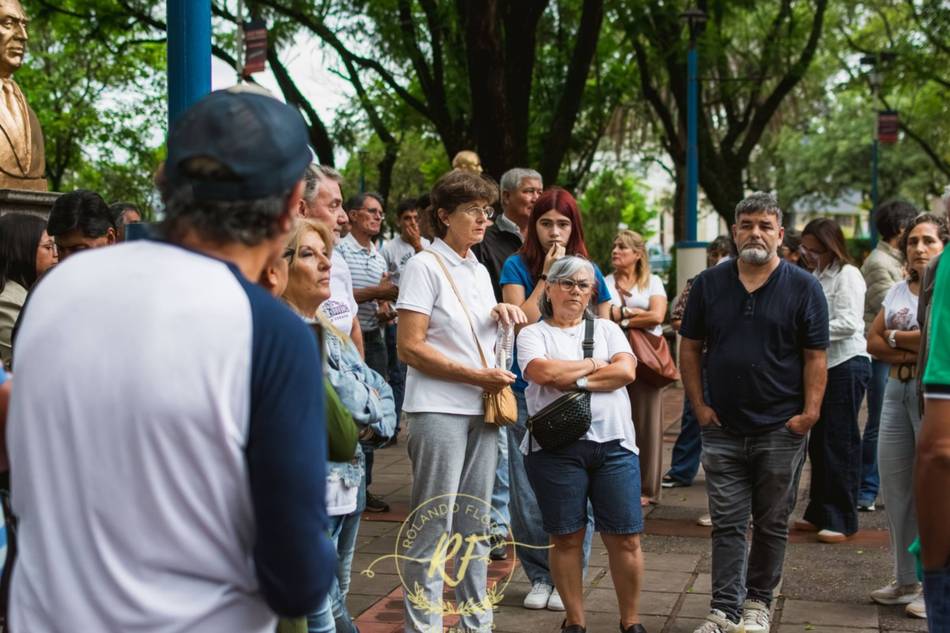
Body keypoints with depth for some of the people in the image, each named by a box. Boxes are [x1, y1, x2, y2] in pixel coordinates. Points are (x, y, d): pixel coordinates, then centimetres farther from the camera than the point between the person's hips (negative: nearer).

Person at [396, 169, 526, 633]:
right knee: (433, 526, -5)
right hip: (438, 411, -7)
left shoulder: (479, 271, 16)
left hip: (481, 411, 7)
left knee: (475, 526, 12)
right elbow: (410, 348, -14)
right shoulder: (425, 266, -7)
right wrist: (477, 376, -16)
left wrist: (500, 314, 5)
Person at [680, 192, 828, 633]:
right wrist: (699, 405, -1)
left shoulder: (803, 288, -2)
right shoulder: (709, 284, 4)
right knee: (727, 525, 3)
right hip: (722, 428, 2)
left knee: (771, 524, 10)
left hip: (781, 430, -1)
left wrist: (810, 412, -12)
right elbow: (691, 348, 8)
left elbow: (815, 356, -3)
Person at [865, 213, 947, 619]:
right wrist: (914, 351, -7)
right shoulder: (896, 292, 15)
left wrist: (895, 337, -4)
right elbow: (873, 342, 9)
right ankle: (907, 581, 19)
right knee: (895, 489, 8)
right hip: (897, 391, 7)